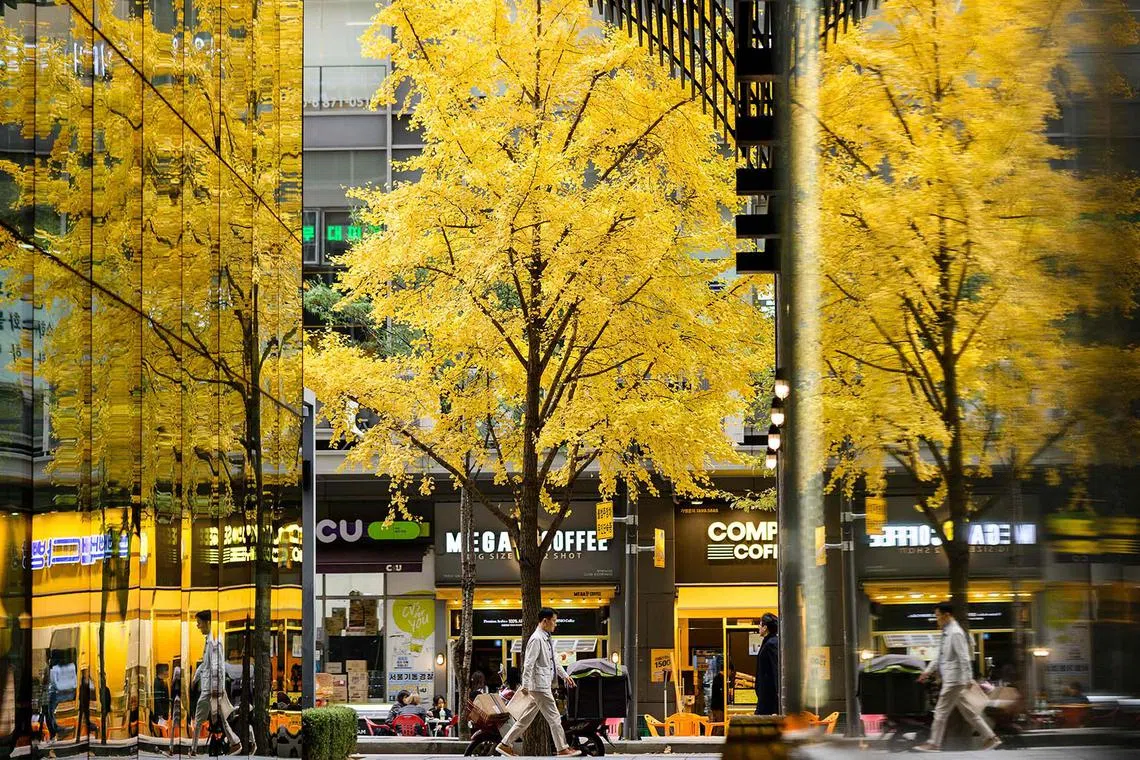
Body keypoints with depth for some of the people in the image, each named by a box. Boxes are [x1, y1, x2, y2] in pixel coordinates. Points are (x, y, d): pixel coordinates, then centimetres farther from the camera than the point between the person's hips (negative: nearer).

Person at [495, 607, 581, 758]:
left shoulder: (546, 639, 15)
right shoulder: (537, 639, -15)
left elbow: (554, 661, 27)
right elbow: (528, 664, -19)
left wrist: (565, 676, 29)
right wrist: (526, 686, -22)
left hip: (544, 686, 10)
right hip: (540, 686, -10)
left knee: (527, 718, 11)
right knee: (554, 718, -3)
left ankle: (505, 744, 15)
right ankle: (562, 750, 3)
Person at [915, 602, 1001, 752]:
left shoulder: (955, 633, -15)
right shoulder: (946, 633, 13)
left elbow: (964, 658, -20)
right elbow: (940, 657, 23)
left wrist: (968, 679, -23)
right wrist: (928, 671, 22)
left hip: (954, 679, -10)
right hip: (950, 679, 10)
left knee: (941, 712, -4)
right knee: (967, 711, 12)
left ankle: (934, 744, 2)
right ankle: (990, 738, 15)